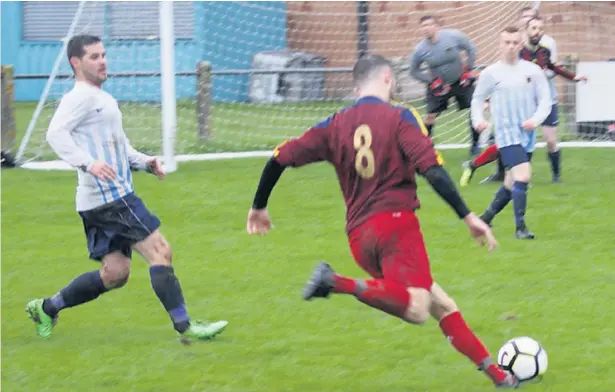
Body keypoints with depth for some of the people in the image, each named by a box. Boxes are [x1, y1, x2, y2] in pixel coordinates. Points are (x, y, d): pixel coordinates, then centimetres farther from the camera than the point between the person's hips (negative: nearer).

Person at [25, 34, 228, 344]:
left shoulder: (102, 99, 23)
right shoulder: (80, 97, -8)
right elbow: (56, 134, -23)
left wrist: (145, 162, 13)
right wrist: (87, 163, -35)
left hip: (115, 196, 10)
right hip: (108, 197, -10)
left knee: (114, 274, 10)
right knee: (159, 251, -11)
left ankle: (46, 308, 18)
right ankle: (184, 327, -10)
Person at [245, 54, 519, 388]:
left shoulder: (335, 125, 15)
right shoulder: (400, 118, 1)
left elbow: (280, 159, 13)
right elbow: (432, 171, -12)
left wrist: (259, 207, 27)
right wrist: (468, 216, -12)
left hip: (359, 236, 7)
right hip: (396, 222, -7)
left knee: (442, 306, 13)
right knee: (417, 310, -23)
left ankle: (493, 371, 6)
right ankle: (340, 284, -35)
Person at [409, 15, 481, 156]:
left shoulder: (454, 36, -21)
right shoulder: (420, 50, -18)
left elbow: (471, 49, -4)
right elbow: (414, 71, -4)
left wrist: (469, 69, -6)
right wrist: (432, 81, -14)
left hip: (461, 81, 0)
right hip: (439, 85, 0)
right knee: (431, 115, -5)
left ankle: (475, 144, 9)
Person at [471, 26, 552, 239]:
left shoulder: (533, 71, 3)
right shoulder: (490, 73, -2)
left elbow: (545, 100, 3)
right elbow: (478, 99, 10)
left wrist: (535, 120, -14)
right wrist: (478, 120, -7)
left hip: (527, 135, 4)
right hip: (507, 135, -4)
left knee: (512, 183, 13)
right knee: (523, 176, -21)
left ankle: (486, 218, 34)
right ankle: (520, 227, -12)